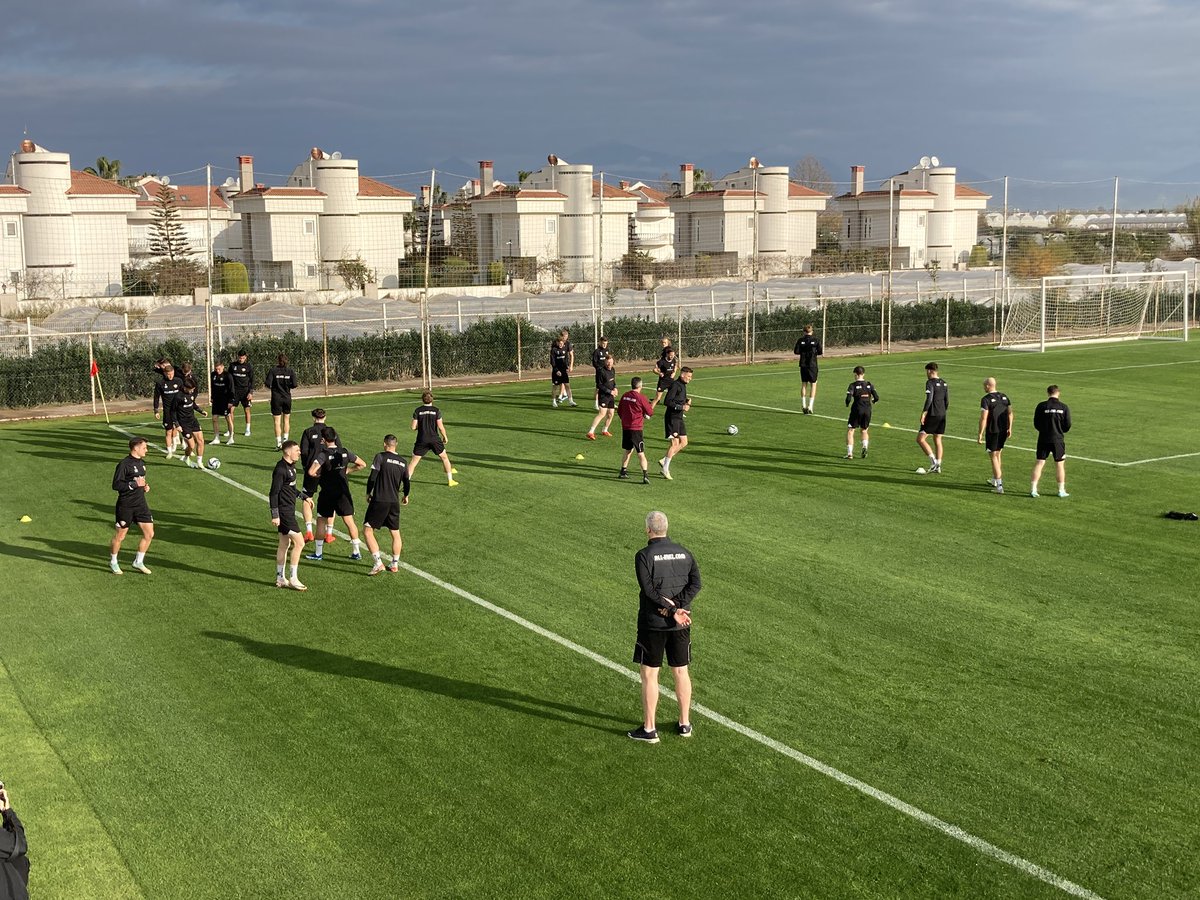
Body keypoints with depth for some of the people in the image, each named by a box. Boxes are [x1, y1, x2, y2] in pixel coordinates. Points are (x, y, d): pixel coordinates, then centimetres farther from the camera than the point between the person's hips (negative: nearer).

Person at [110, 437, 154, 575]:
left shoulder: (142, 463, 10)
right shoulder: (124, 464, -15)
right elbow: (116, 485, -19)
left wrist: (144, 487, 6)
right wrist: (135, 484, -21)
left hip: (140, 504, 7)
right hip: (125, 505, -7)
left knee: (149, 534, 2)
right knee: (120, 536, 5)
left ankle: (138, 562, 18)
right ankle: (113, 562, 26)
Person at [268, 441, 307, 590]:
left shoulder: (290, 467, 10)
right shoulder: (281, 469, -19)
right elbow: (273, 493, -19)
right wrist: (275, 515, -20)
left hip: (289, 511, 10)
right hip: (284, 512, -10)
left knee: (284, 544, 14)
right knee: (299, 543, -8)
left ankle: (280, 579, 22)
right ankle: (293, 578, -1)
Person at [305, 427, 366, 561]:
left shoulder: (323, 455, -15)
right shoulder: (345, 453, 0)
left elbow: (311, 472, -27)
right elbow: (362, 464, 10)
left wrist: (318, 473, -6)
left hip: (327, 493, -4)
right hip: (343, 492, 4)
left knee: (321, 521, 9)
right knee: (349, 521, 8)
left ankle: (318, 553, 13)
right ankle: (356, 551, 11)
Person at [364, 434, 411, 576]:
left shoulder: (380, 457, -8)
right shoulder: (403, 462, 7)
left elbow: (372, 477, -14)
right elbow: (406, 482, 14)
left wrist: (368, 493, 2)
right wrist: (405, 496, 33)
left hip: (379, 501, -5)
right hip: (394, 502, 5)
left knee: (367, 531, 0)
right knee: (395, 533, 17)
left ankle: (378, 563, -10)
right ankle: (395, 564, 26)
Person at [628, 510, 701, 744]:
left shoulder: (644, 556, -11)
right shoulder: (684, 553, 4)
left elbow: (649, 590, -19)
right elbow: (695, 584, -6)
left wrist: (672, 610, -16)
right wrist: (676, 606, -12)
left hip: (652, 623, -5)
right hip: (680, 624, 5)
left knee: (648, 674, 4)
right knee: (681, 671, 15)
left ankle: (649, 729, 9)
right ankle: (685, 724, 23)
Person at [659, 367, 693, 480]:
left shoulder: (683, 385, 13)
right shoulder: (675, 385, -16)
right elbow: (667, 402, -22)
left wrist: (687, 402, 4)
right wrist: (682, 407, -22)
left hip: (679, 418, 9)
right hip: (672, 418, -9)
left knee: (684, 442, 8)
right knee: (675, 443, -9)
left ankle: (664, 460, 17)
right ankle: (665, 469, -1)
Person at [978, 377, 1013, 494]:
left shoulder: (986, 399, -12)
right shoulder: (1004, 397, 8)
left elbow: (983, 418, -17)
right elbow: (1010, 413, 10)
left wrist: (980, 434, -13)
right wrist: (1009, 428, 18)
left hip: (992, 431, -7)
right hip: (1003, 430, 7)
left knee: (993, 457, -1)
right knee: (997, 454, 22)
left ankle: (999, 485, -8)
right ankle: (995, 480, 35)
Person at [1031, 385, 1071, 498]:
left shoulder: (1041, 406, -5)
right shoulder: (1064, 407, -4)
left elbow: (1036, 424, 0)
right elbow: (1068, 425, -2)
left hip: (1043, 439, 0)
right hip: (1058, 439, 0)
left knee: (1039, 463, 4)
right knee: (1060, 464, 10)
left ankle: (1033, 489, -1)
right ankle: (1061, 491, 15)